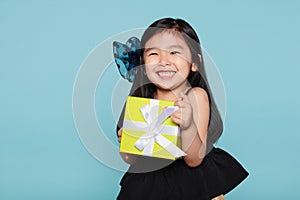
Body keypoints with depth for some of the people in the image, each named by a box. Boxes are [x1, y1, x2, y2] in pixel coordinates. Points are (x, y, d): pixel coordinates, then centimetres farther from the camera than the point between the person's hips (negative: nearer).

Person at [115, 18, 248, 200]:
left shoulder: (196, 96, -14)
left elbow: (194, 160, -17)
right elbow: (132, 159, 0)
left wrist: (188, 126, -34)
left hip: (192, 179, -2)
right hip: (150, 181, 2)